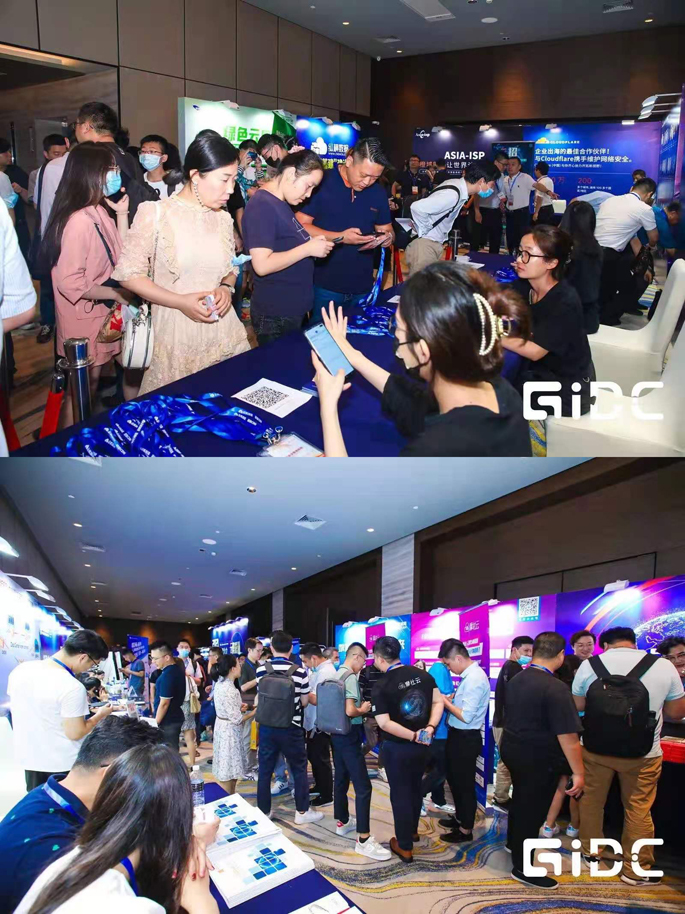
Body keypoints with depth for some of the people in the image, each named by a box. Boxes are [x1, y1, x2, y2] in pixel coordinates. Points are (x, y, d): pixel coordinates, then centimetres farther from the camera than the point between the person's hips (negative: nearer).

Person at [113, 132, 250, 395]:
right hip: (175, 335, -4)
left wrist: (226, 288, -5)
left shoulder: (223, 218, 6)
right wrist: (181, 302, -16)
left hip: (223, 333, 4)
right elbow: (128, 273, -7)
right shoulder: (155, 214, -8)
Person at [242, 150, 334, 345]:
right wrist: (308, 248, -21)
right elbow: (262, 265, -26)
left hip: (293, 309, 10)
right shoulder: (263, 206, -19)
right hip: (275, 315, -10)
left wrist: (312, 242, 3)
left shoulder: (280, 203, 10)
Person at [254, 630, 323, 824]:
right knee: (299, 769, 11)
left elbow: (259, 699, 7)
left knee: (265, 770, 12)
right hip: (291, 728, -2)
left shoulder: (261, 670, -6)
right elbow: (304, 702, -1)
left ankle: (263, 812, 19)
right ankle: (302, 812, 15)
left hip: (267, 727, 2)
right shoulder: (300, 671, -11)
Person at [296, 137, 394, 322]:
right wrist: (339, 237, -22)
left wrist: (388, 237, -8)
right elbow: (300, 226, -12)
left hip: (363, 287, 5)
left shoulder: (378, 192, 7)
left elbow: (386, 229, 17)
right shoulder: (321, 183, -10)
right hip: (325, 285, -5)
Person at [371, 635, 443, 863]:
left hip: (397, 748, -5)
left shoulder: (381, 686, -19)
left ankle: (404, 847, 17)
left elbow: (384, 723, -25)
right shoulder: (422, 675, -3)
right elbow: (438, 702, -4)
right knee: (415, 788, 24)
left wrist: (413, 736, -20)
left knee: (400, 793, 8)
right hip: (422, 745, 6)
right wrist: (429, 728, -13)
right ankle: (412, 830, 42)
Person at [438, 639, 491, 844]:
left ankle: (465, 830, 22)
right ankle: (460, 817, 43)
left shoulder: (475, 679, -25)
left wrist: (446, 702, -15)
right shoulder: (469, 675, 5)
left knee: (465, 784, 6)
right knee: (455, 779, 25)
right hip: (458, 735, 10)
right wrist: (450, 699, -2)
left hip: (466, 739, -10)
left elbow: (466, 716, -27)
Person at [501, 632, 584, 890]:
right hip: (538, 758, -8)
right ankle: (523, 869, 20)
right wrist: (578, 772, -20)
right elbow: (567, 736, -26)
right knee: (532, 809, 7)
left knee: (520, 799, 28)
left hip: (512, 748, 8)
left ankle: (513, 842, 48)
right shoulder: (555, 688, -26)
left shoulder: (515, 680, 0)